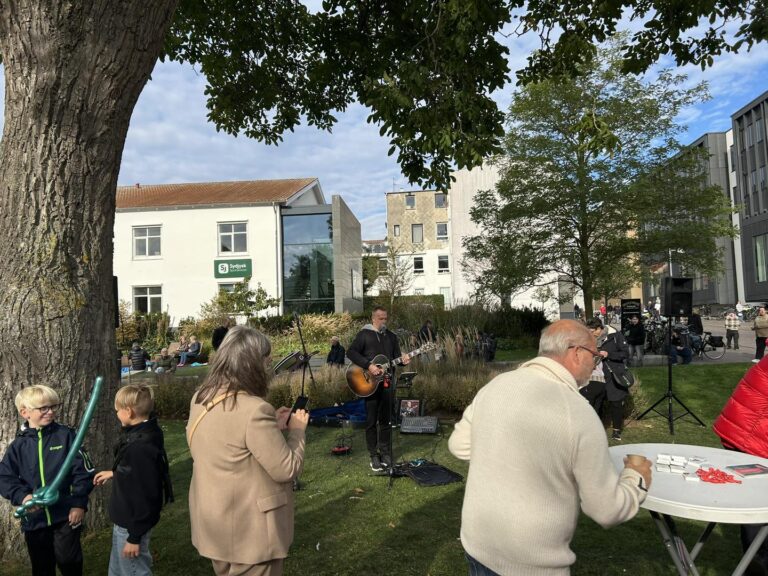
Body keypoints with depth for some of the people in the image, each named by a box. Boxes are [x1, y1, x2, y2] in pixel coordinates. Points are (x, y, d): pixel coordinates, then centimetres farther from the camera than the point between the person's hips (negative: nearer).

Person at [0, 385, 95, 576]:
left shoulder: (66, 435, -6)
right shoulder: (18, 445, 0)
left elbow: (83, 471, -7)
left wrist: (79, 503, -10)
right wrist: (22, 496, -19)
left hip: (66, 514, -3)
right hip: (34, 517, 3)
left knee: (67, 559, -4)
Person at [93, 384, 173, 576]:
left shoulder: (141, 447, -30)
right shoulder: (140, 435, 0)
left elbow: (144, 496, -27)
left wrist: (134, 536, -20)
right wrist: (114, 474, 26)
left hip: (132, 524, -10)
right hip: (126, 520, 10)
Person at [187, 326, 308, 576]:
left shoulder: (201, 399, -2)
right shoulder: (254, 410, -29)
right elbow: (287, 469, -22)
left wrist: (272, 426, 7)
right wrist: (297, 430, -7)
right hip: (249, 532, -8)